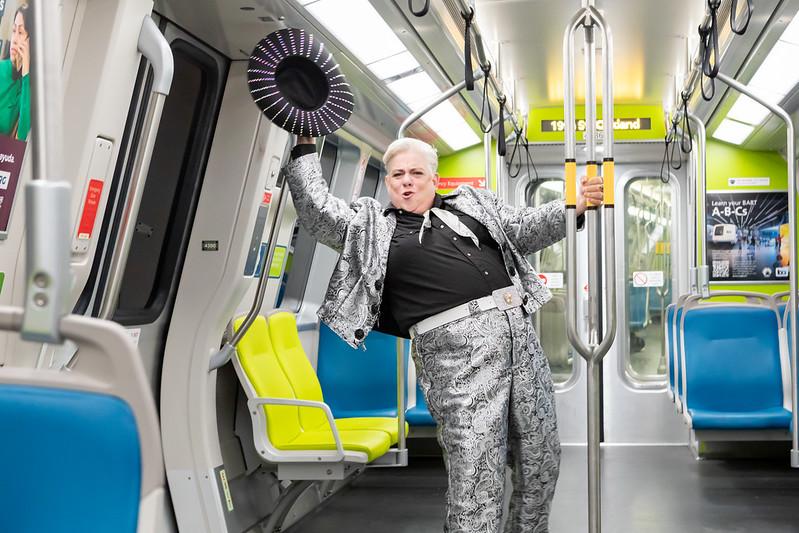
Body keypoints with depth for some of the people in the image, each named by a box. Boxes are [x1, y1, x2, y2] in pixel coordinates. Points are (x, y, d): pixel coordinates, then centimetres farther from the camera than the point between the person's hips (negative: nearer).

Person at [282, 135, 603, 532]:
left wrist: (573, 208, 6)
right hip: (455, 349, -5)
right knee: (476, 476, -9)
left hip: (518, 331, 5)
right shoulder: (373, 226, 14)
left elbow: (523, 229, 20)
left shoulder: (472, 202, 23)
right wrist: (305, 149, 11)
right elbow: (317, 209, 7)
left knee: (541, 462, 11)